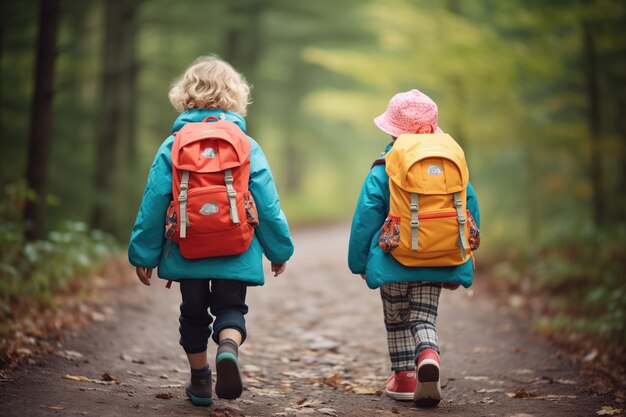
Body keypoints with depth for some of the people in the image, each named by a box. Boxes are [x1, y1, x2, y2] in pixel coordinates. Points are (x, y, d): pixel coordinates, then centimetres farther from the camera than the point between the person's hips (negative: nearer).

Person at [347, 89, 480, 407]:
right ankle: (428, 355, -22)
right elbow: (471, 215, 8)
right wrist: (460, 264, 17)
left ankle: (405, 376, 19)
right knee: (424, 317, 7)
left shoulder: (382, 172, -8)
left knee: (397, 320, 16)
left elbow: (365, 220, -5)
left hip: (393, 262, -2)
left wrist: (359, 262, 7)